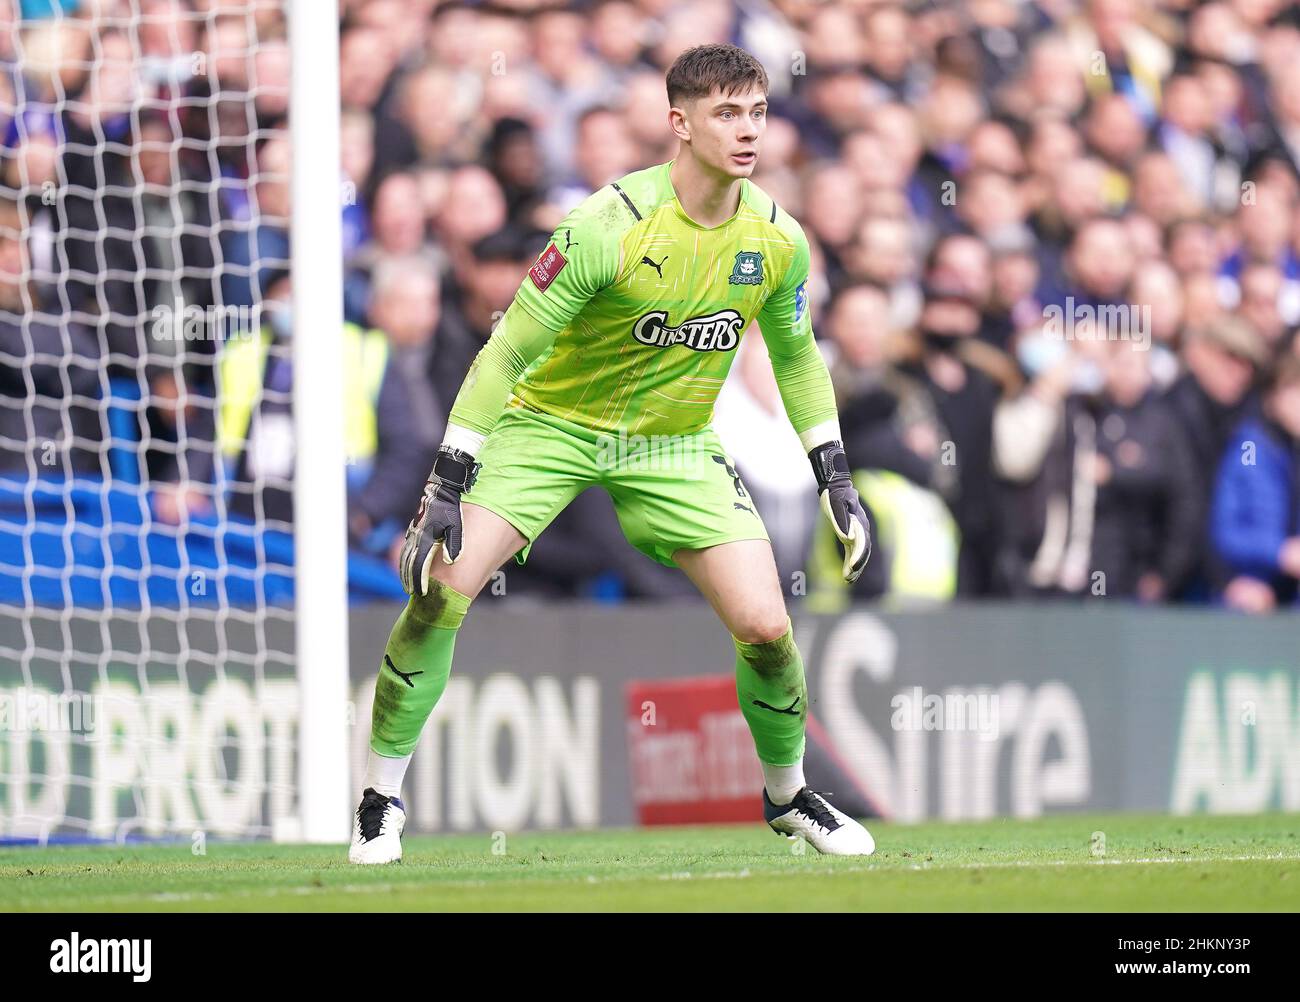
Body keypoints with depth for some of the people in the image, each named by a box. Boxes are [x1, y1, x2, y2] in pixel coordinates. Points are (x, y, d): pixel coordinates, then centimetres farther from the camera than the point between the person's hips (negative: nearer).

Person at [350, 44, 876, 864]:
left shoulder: (777, 239, -10)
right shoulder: (610, 225, -25)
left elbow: (796, 355, 11)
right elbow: (508, 351, -20)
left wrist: (836, 481, 9)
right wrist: (447, 488, -23)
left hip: (675, 444, 3)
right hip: (553, 425, -3)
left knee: (767, 627, -9)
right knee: (439, 588, -20)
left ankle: (789, 796, 21)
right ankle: (382, 801, -2)